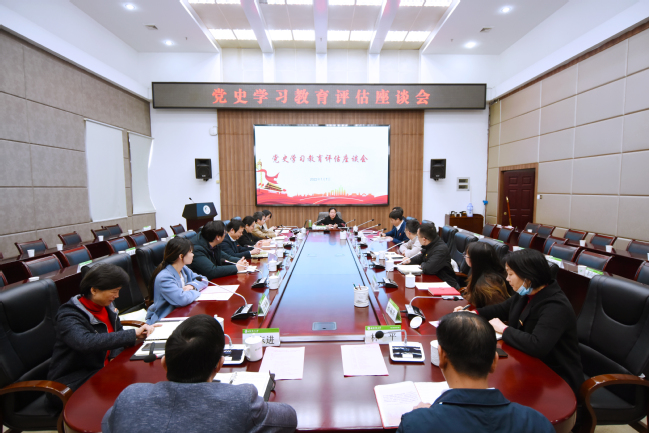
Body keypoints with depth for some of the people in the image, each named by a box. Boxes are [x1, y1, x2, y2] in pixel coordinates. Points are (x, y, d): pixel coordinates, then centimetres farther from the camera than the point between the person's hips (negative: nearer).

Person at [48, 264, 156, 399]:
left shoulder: (107, 307, 2)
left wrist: (115, 356, -8)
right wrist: (133, 334, -40)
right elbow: (86, 342, -39)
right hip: (71, 384, -7)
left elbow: (118, 332, 13)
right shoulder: (69, 316, -20)